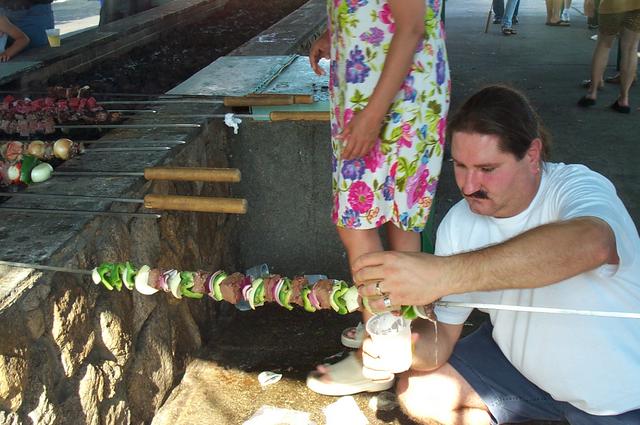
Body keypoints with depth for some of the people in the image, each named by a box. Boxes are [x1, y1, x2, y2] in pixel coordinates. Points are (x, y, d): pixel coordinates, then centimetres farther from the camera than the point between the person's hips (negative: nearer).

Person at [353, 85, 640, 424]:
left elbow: (590, 244, -52)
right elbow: (443, 334, -8)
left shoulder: (579, 187, -26)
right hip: (519, 363, 5)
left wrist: (444, 272, -59)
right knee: (417, 392, -3)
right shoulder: (459, 224, -10)